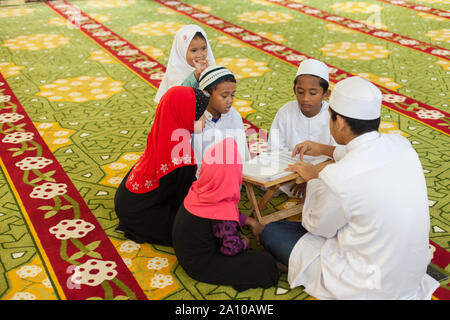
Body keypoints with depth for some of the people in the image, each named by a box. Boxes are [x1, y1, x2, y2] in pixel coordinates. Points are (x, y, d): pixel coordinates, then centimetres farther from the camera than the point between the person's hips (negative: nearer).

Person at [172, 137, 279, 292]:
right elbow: (232, 248, -22)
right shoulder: (223, 210, -31)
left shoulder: (198, 190, -7)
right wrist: (244, 243, -1)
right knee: (265, 262, -13)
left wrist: (248, 220, 12)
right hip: (200, 266, -8)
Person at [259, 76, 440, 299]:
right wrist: (326, 150, 23)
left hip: (367, 288, -7)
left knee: (271, 233, 4)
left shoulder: (337, 178, -31)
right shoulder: (401, 145, -10)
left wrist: (313, 179, 5)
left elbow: (316, 226, -9)